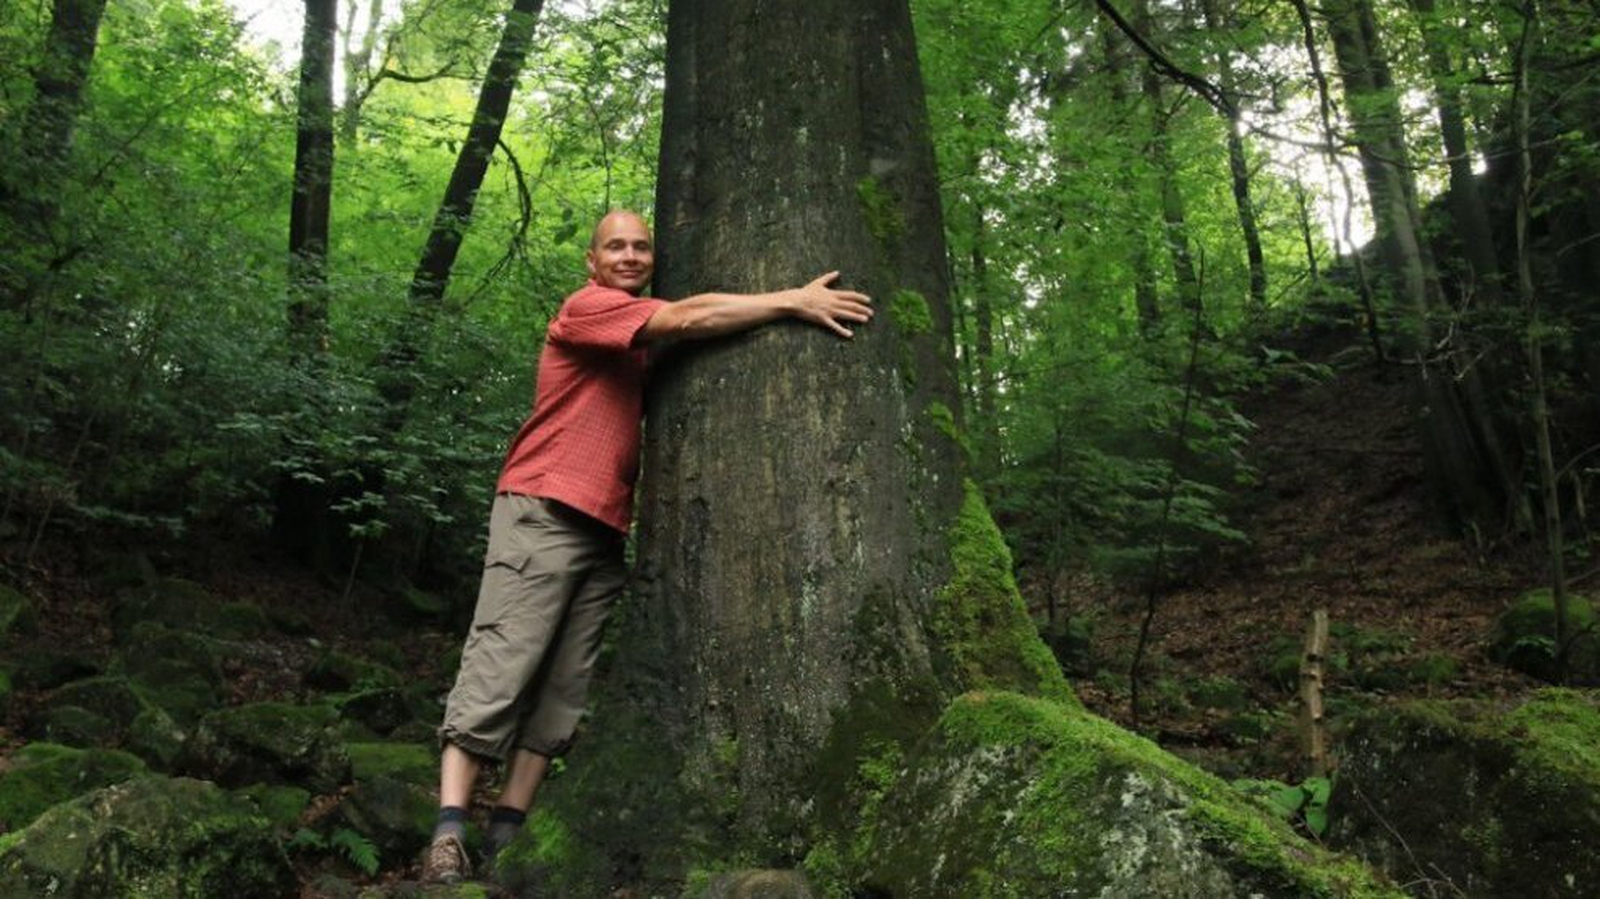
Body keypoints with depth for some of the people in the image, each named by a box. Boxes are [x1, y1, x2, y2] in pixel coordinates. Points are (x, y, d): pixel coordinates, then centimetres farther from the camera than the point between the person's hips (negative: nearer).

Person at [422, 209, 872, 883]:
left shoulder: (641, 345, 22)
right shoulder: (585, 308, -4)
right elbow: (688, 318, -17)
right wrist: (794, 301, -17)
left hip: (605, 530, 8)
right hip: (543, 514, -8)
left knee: (565, 688, 3)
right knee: (499, 667, -10)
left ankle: (507, 833, 7)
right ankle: (449, 830, -8)